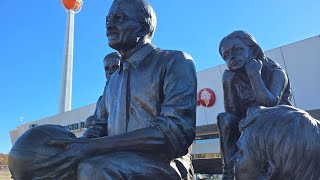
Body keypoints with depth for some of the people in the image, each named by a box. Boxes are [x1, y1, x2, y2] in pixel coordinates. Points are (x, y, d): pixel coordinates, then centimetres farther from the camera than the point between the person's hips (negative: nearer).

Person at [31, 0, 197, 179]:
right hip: (117, 165, 7)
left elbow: (178, 131, -18)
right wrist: (78, 147, -7)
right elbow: (99, 126, 18)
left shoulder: (175, 61, -3)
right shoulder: (113, 80, 21)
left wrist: (93, 147, -23)